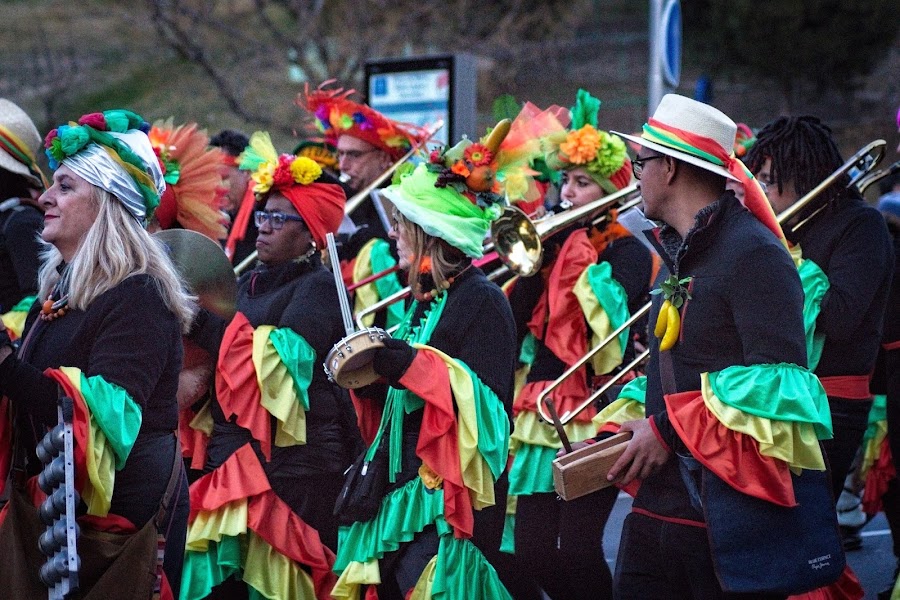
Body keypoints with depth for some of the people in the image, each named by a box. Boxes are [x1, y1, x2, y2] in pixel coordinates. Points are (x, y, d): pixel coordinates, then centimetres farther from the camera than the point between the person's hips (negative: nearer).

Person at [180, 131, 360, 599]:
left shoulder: (318, 287, -4)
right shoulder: (247, 285, 18)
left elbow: (281, 359, -20)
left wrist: (199, 318, -16)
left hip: (294, 462, -7)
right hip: (230, 456, 7)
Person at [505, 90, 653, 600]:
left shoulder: (629, 253, -2)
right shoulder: (554, 244, 14)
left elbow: (611, 328, -19)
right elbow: (516, 320, 5)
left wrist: (585, 264, -15)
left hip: (594, 417, -6)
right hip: (543, 411, 6)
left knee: (575, 550, -11)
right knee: (532, 551, 4)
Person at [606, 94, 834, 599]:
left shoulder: (754, 254, -13)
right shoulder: (681, 253, 18)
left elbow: (777, 381, -21)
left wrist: (669, 428, -19)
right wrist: (630, 427, 9)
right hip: (661, 498, 9)